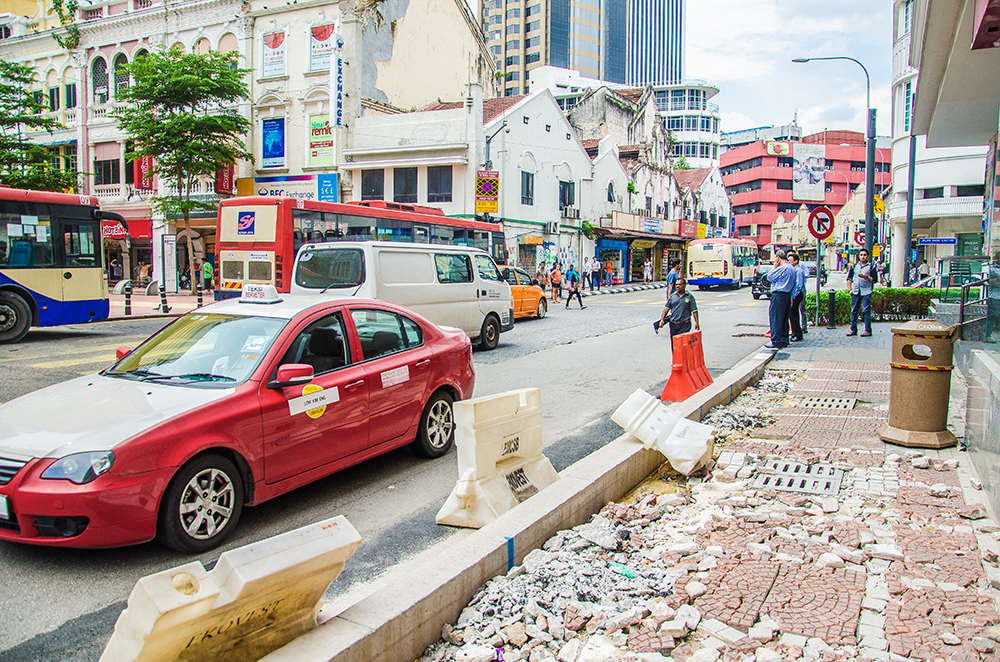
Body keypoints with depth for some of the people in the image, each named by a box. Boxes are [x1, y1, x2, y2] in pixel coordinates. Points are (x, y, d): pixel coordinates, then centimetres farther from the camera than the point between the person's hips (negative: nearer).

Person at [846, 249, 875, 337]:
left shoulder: (871, 266, 3)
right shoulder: (854, 266, 13)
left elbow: (874, 280, -1)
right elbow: (849, 278, 17)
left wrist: (866, 277, -18)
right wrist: (850, 289, 8)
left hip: (866, 292, -4)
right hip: (855, 291, 4)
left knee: (866, 311, -5)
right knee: (854, 311, 6)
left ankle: (868, 330, -1)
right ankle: (853, 329, 12)